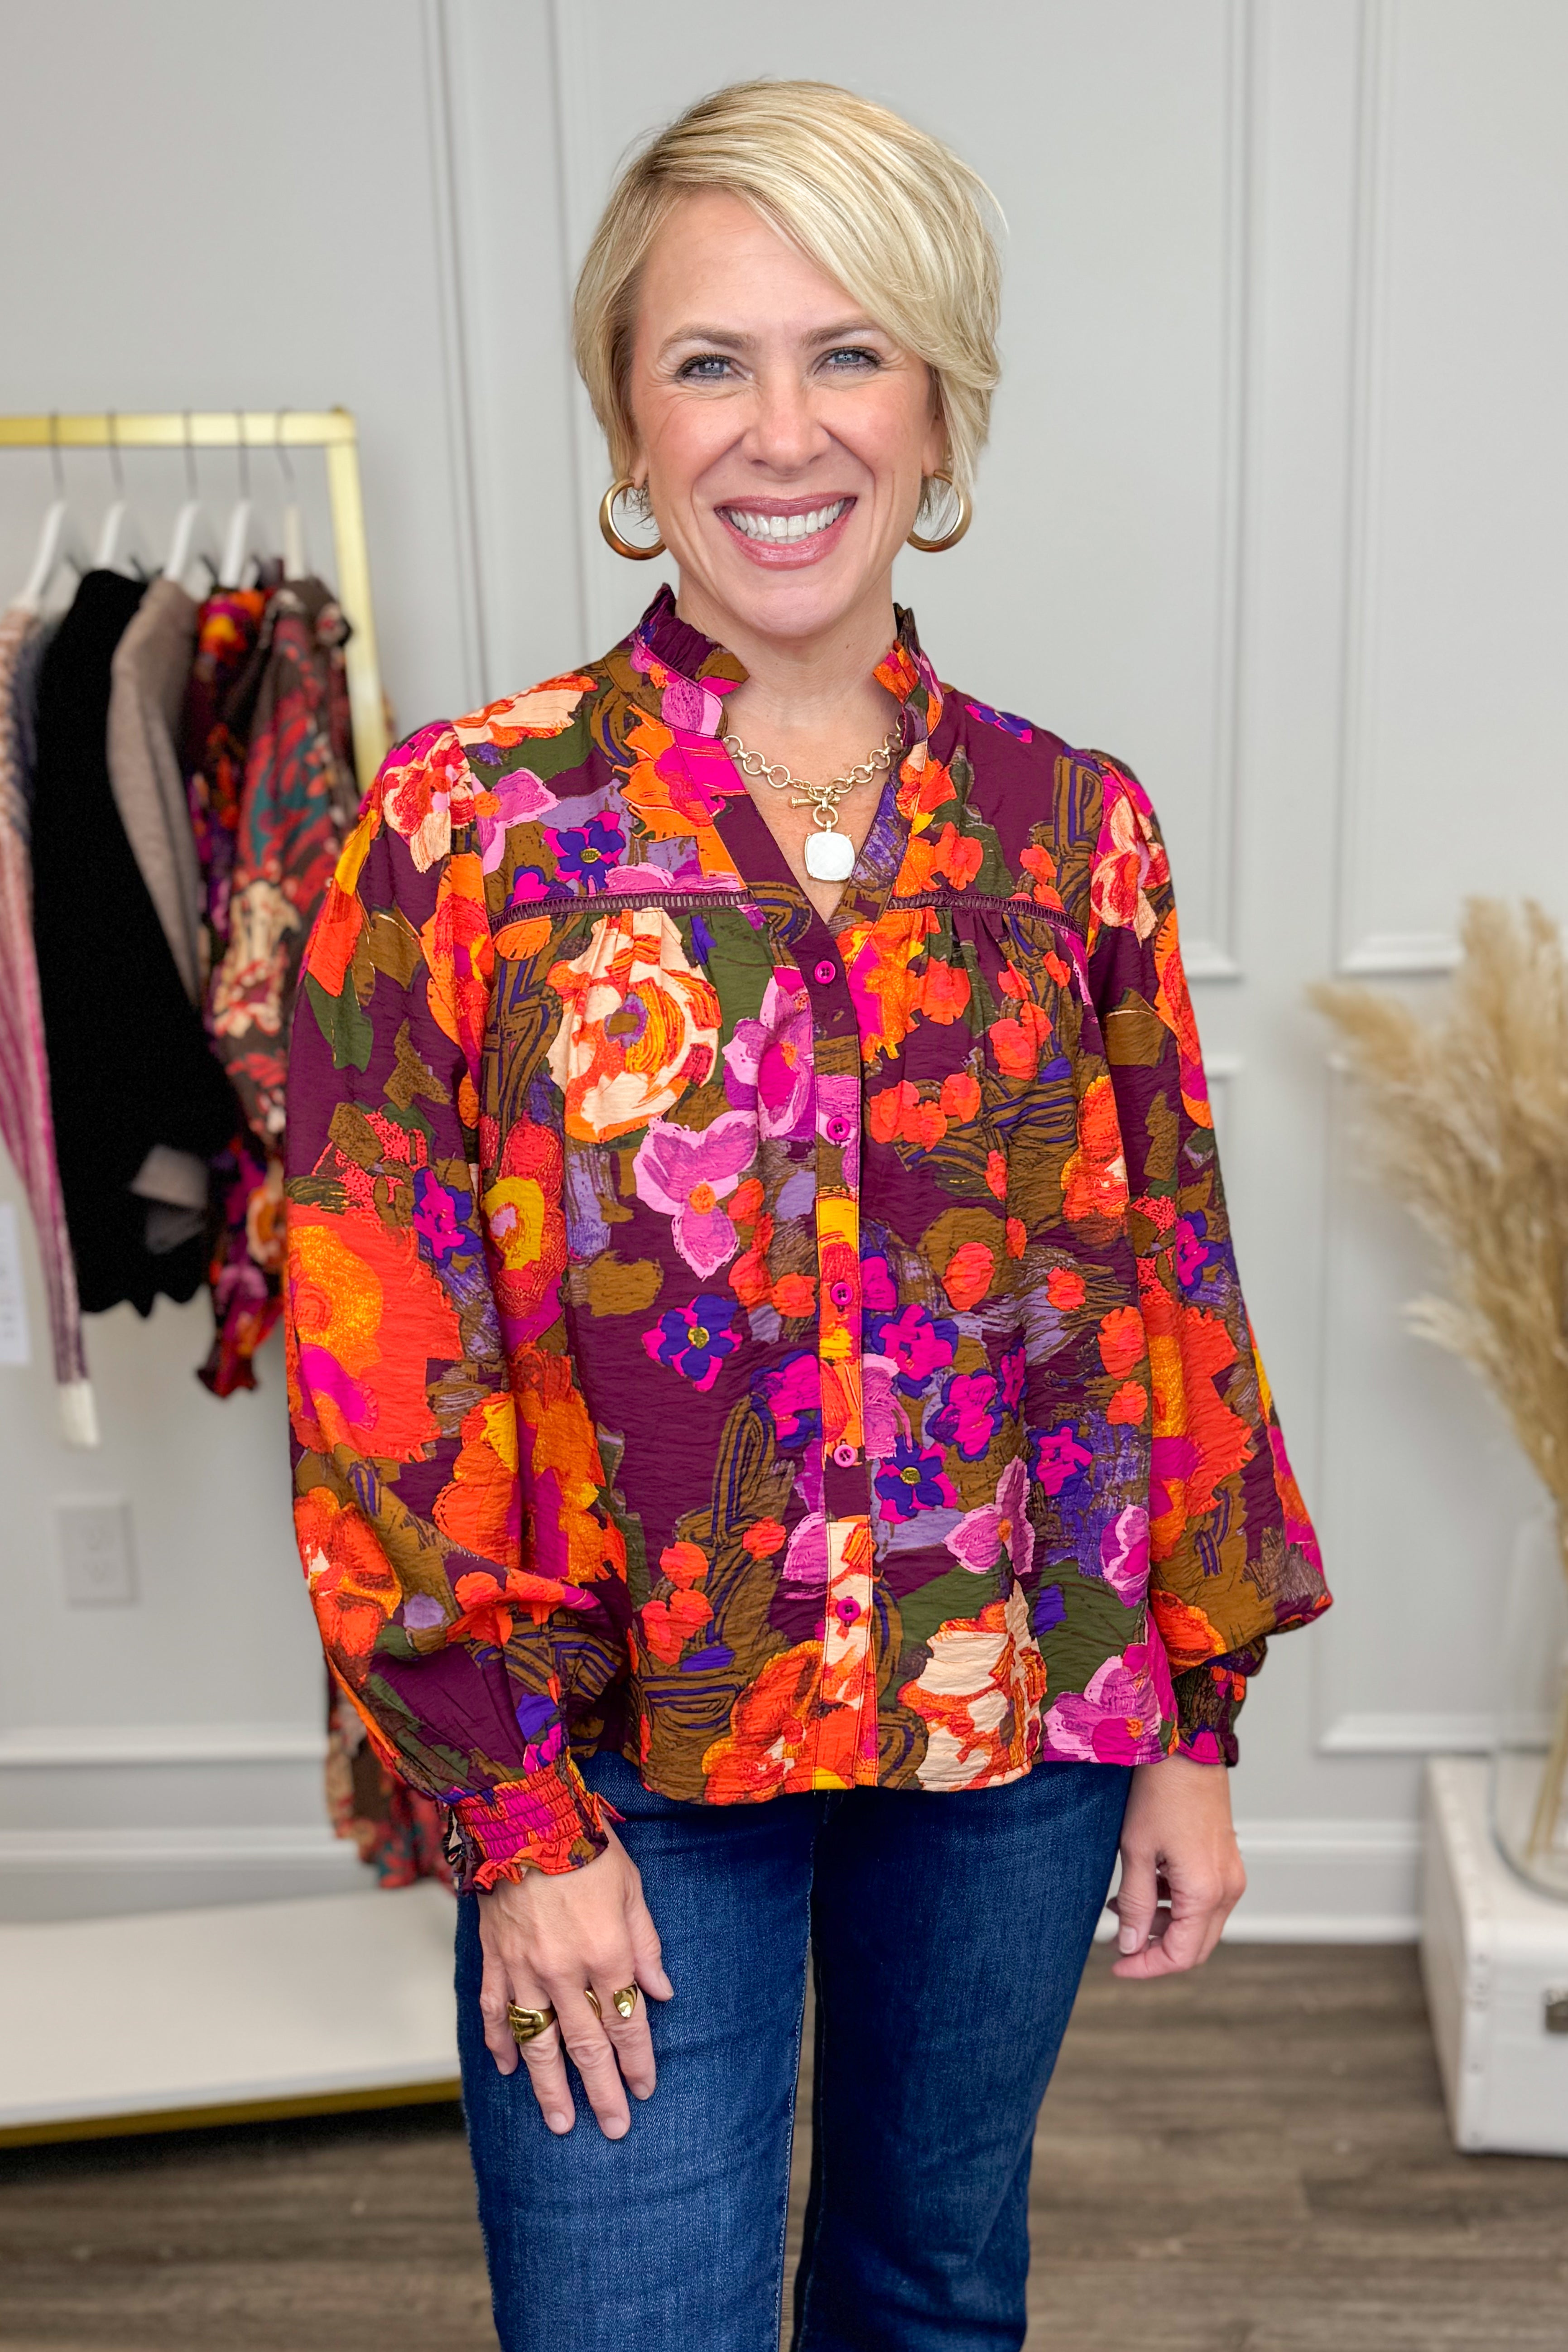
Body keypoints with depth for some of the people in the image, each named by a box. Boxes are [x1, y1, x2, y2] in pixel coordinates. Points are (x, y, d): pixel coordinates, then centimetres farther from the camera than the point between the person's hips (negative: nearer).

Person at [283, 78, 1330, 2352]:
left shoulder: (1072, 829, -2)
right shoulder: (470, 823, -10)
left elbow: (1165, 1290, 3)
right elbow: (387, 1360, -10)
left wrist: (1197, 1723, 5)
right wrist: (516, 1818, -10)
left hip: (1028, 1727, 3)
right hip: (631, 1758, -2)